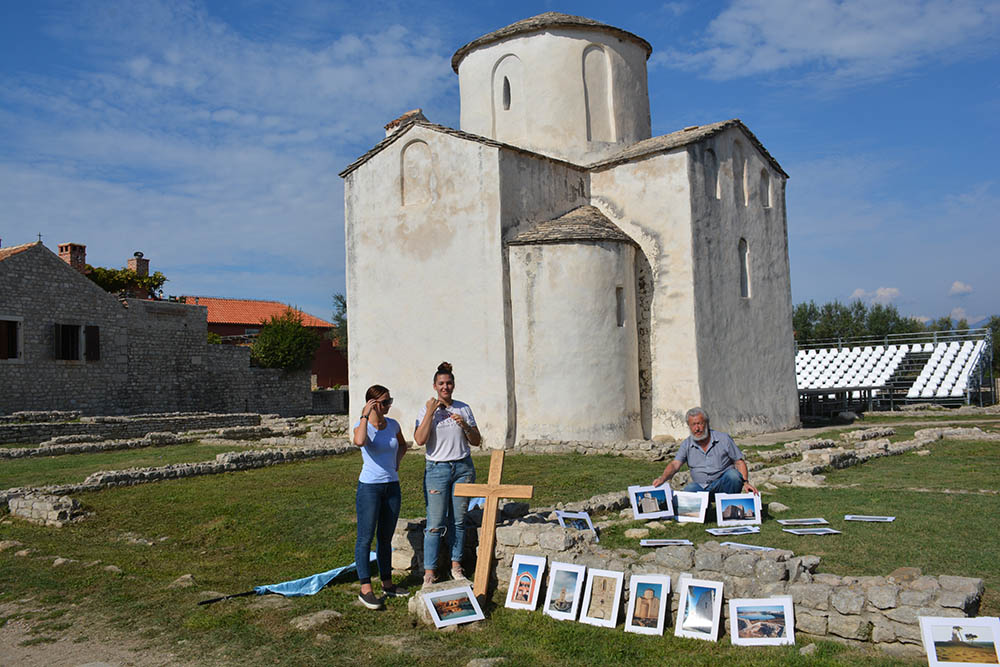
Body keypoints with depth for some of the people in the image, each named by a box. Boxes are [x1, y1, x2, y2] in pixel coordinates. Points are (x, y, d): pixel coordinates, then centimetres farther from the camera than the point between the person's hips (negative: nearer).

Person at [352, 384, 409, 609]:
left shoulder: (393, 425, 5)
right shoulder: (362, 425, -10)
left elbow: (402, 445, 27)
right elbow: (359, 441, -36)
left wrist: (396, 463, 10)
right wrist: (365, 415, -26)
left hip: (392, 486, 6)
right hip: (369, 487, -6)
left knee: (386, 538, 14)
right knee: (366, 538, -2)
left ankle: (387, 584, 24)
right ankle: (365, 589, 4)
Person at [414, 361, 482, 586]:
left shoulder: (464, 409, 6)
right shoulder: (427, 410, 0)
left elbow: (477, 442, 8)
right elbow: (420, 440, -14)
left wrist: (465, 426, -10)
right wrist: (430, 412, -15)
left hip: (463, 467, 3)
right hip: (437, 468, -3)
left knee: (458, 520, 7)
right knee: (436, 523, -5)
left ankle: (456, 565, 19)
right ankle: (429, 572, 0)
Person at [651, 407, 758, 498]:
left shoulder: (723, 438, -1)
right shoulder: (686, 444, 3)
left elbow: (739, 462, 2)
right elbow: (674, 465, -8)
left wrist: (745, 482, -14)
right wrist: (662, 478, -29)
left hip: (724, 484, 0)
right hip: (701, 487, 0)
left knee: (733, 474, -31)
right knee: (689, 489, -31)